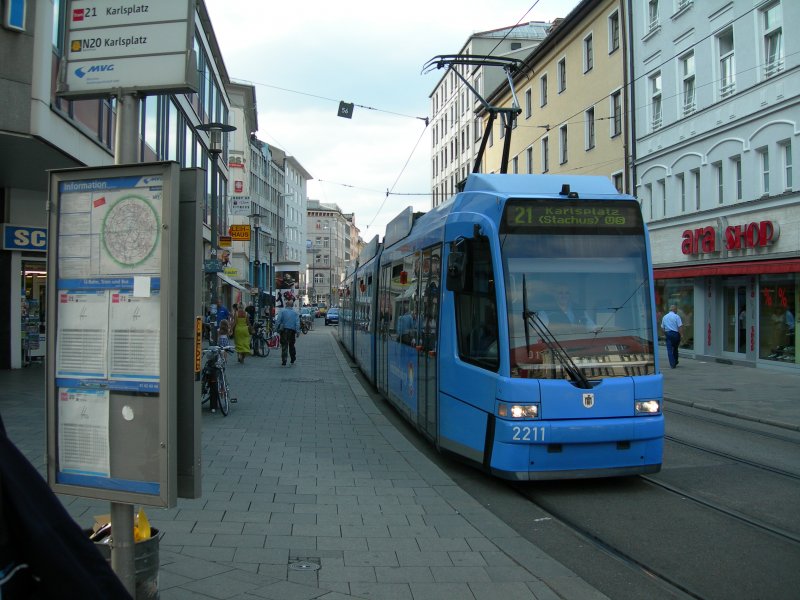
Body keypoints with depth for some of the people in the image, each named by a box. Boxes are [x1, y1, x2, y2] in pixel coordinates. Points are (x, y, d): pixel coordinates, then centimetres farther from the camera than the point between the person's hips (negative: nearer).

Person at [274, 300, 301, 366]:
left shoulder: (282, 311, -1)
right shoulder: (295, 313, 7)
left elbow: (278, 320, -8)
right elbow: (297, 323, 1)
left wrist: (277, 328, -4)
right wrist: (297, 332, 1)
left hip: (284, 330, -3)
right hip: (292, 330, 3)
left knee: (284, 346, -2)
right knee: (291, 345, 17)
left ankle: (284, 361, -8)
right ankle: (293, 360, 24)